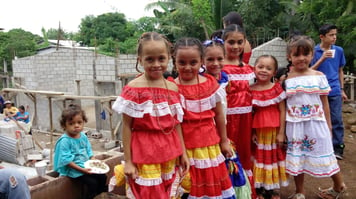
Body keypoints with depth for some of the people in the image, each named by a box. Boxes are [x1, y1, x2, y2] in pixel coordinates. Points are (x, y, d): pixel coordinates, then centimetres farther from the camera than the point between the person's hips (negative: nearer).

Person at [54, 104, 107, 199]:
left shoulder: (83, 136, 3)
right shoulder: (64, 141, -19)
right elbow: (66, 160, -21)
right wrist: (82, 169, -24)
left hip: (86, 166, 7)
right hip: (73, 170, -7)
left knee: (102, 177, 4)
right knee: (92, 183, -19)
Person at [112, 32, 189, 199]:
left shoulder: (173, 88, 3)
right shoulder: (134, 88, -11)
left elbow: (176, 123, 9)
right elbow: (127, 126, -9)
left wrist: (183, 153, 11)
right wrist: (128, 161, -8)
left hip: (169, 153, 5)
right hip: (144, 153, -5)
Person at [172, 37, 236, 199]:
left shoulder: (211, 85, -3)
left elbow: (219, 115, 5)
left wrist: (224, 141, 9)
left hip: (209, 145, 2)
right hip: (183, 146, -1)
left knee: (211, 182, 16)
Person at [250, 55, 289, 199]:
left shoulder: (277, 89, -6)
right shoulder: (251, 90, -4)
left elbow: (282, 111, -5)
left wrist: (281, 133, -8)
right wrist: (251, 132, -5)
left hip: (274, 131, 0)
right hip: (258, 131, 1)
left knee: (274, 157, 13)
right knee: (260, 158, 11)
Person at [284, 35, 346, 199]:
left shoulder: (319, 76, -1)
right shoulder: (286, 79, -2)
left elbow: (324, 102, 4)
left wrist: (328, 125, 5)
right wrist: (281, 129, -4)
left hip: (316, 123, 0)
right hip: (295, 125, 1)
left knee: (323, 154, 11)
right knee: (297, 157, 11)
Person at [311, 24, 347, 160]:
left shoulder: (339, 50, 5)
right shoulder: (314, 51, -3)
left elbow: (340, 71, 12)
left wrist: (342, 90, 11)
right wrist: (322, 58, -19)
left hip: (334, 91, 2)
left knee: (337, 120, 2)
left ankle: (338, 147, 14)